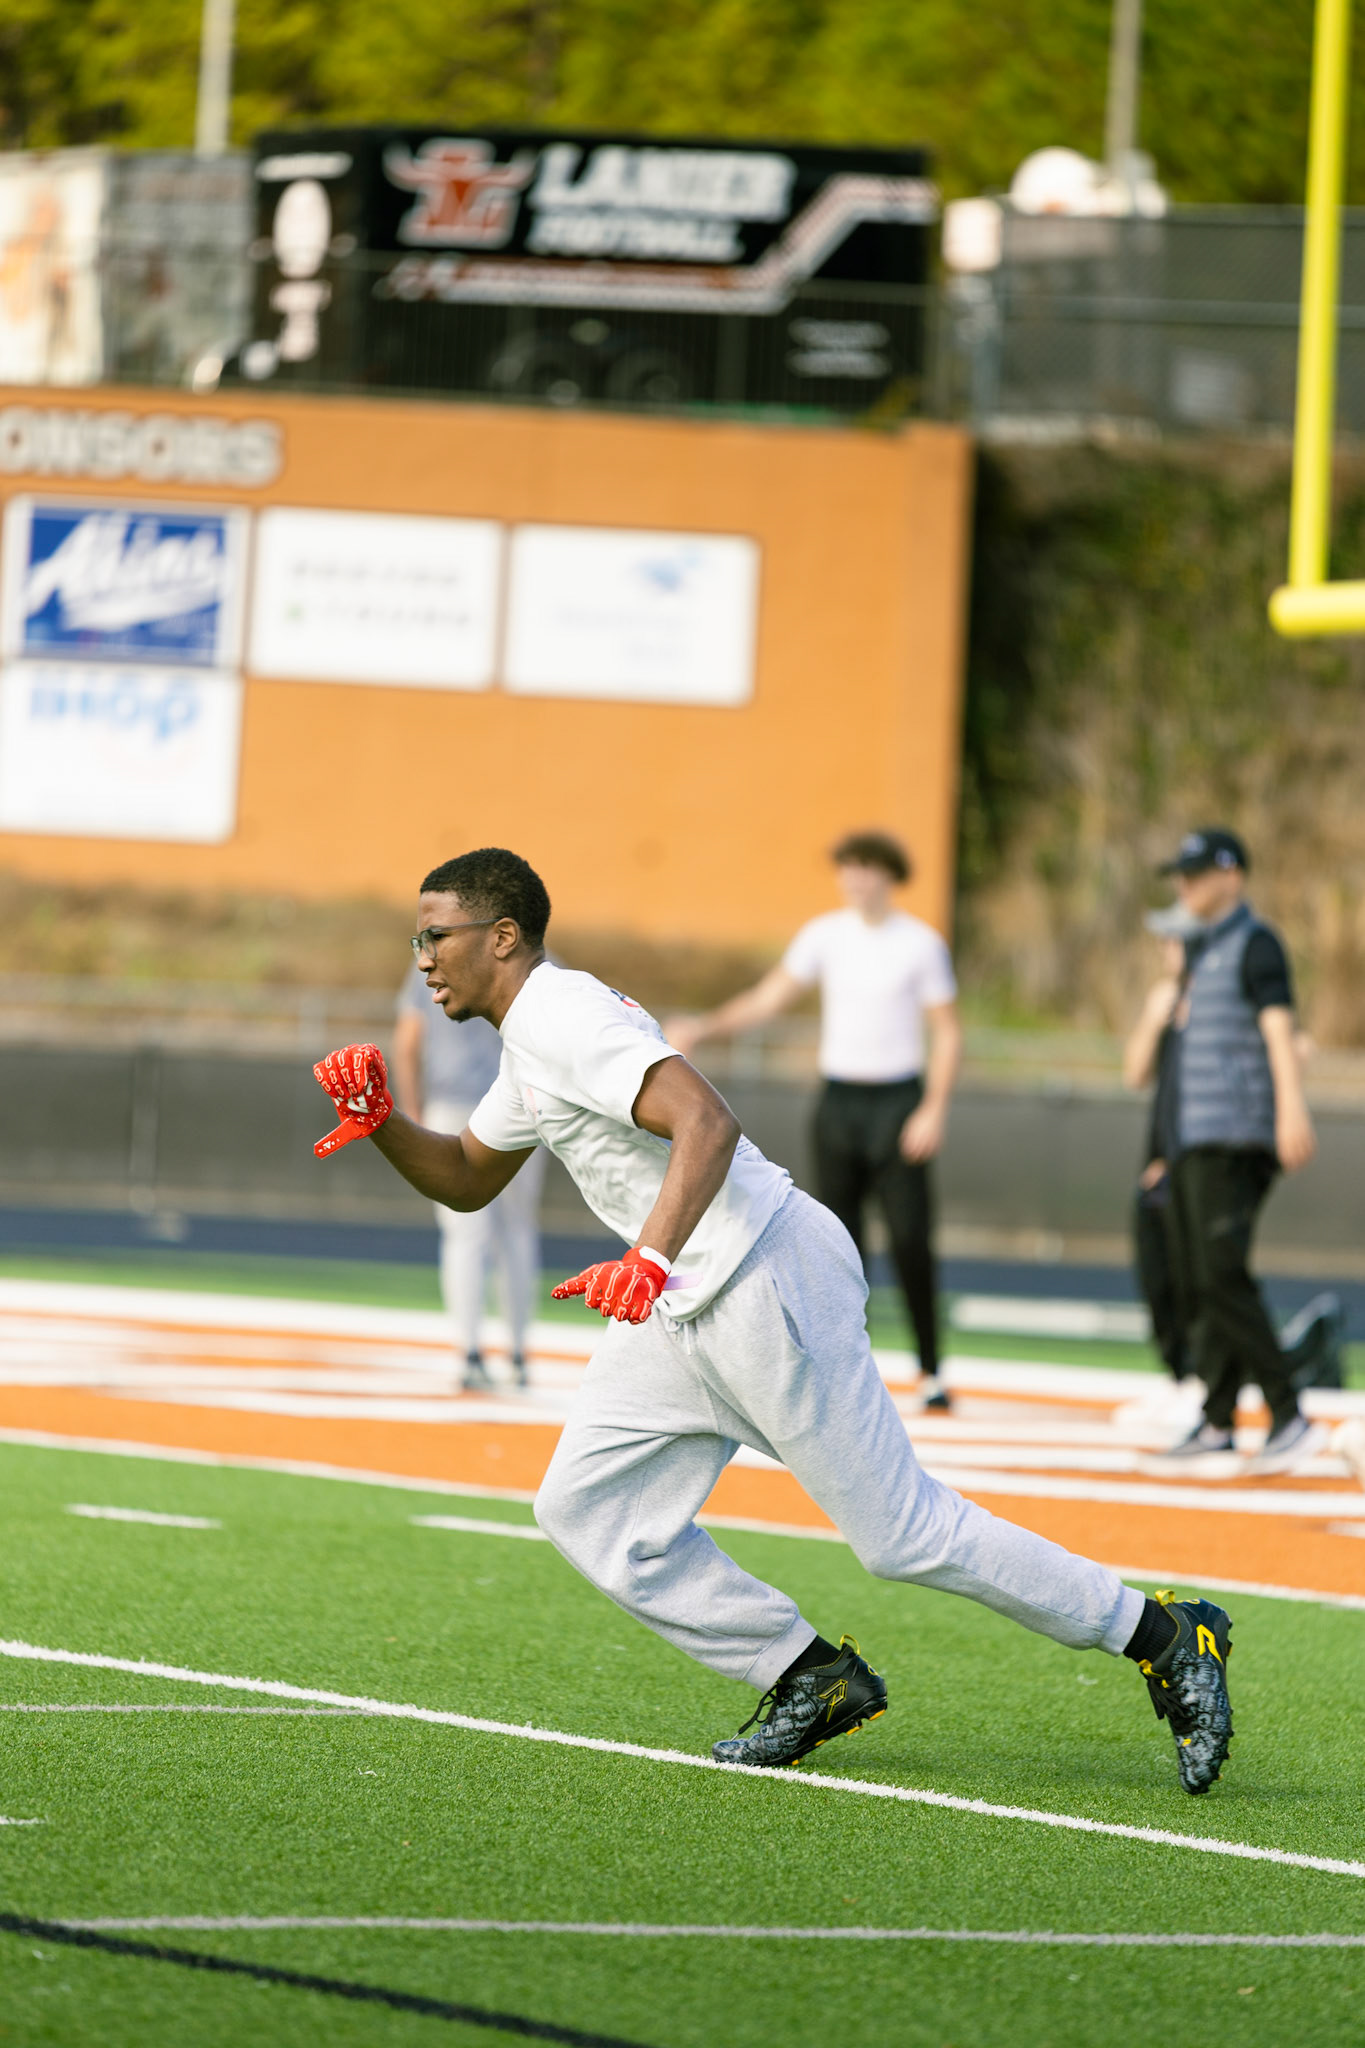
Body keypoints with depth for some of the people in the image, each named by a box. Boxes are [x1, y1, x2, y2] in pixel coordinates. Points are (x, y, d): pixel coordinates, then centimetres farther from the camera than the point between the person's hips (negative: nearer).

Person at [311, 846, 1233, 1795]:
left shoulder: (567, 1017, -15)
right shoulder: (532, 1041, 18)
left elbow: (707, 1121, -30)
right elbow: (468, 1178, 30)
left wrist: (649, 1259, -43)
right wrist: (382, 1123, 11)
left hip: (766, 1279, -10)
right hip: (685, 1306, 10)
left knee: (902, 1530, -8)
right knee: (589, 1511, 8)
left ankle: (1162, 1636, 1)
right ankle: (814, 1680, 12)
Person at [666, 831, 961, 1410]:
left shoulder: (922, 944, -3)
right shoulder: (823, 935, 5)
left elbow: (946, 1032, -1)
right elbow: (769, 998, 4)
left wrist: (934, 1111, -11)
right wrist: (704, 1027, -9)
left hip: (897, 1101, -3)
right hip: (839, 1100, 3)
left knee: (910, 1241, -8)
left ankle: (930, 1371, 0)